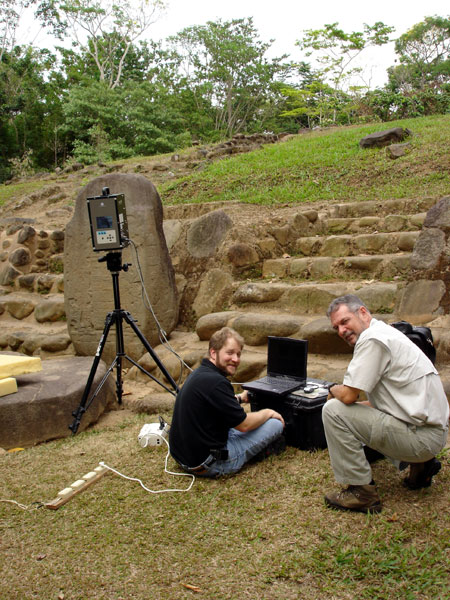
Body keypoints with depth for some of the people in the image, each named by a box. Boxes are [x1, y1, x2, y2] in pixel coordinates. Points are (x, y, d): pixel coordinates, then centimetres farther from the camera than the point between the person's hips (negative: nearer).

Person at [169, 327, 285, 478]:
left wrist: (238, 398, 39)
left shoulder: (199, 373, 6)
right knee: (275, 423, -3)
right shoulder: (215, 382, -25)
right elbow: (244, 424, -15)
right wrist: (267, 413, 3)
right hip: (207, 464, -10)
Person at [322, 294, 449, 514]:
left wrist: (333, 389, 2)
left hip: (421, 436, -10)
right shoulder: (385, 333, 15)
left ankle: (361, 492, -5)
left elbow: (348, 395, -20)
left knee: (333, 410, -14)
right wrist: (340, 393, 16)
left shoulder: (372, 339, -17)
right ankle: (419, 464, 20)